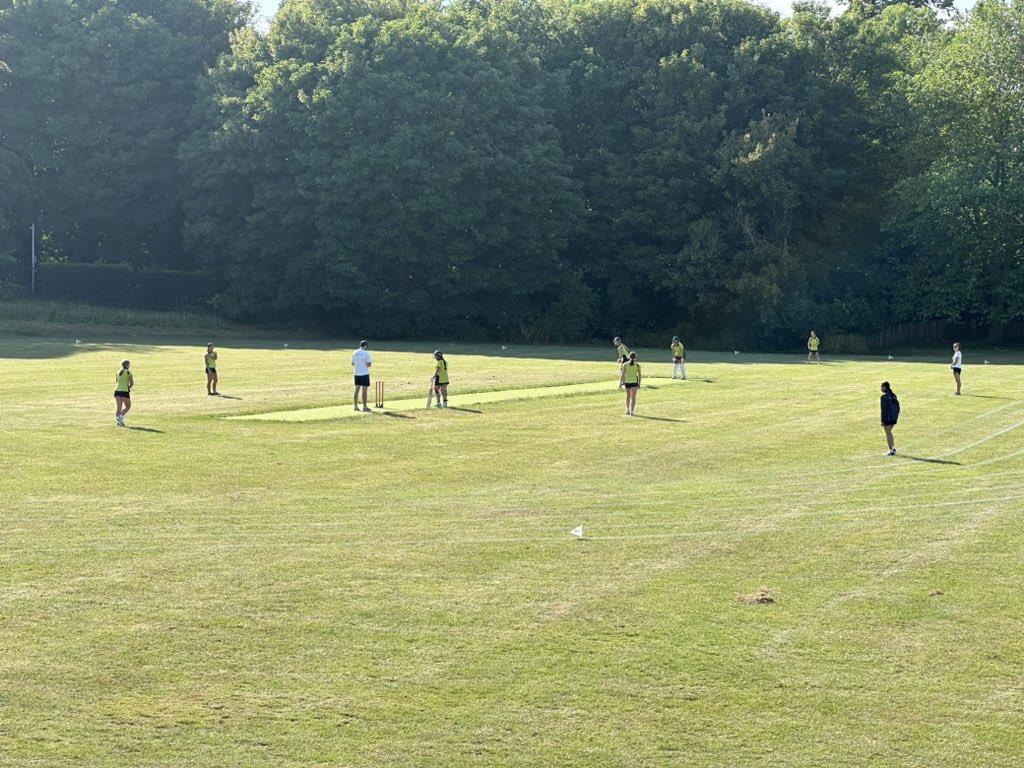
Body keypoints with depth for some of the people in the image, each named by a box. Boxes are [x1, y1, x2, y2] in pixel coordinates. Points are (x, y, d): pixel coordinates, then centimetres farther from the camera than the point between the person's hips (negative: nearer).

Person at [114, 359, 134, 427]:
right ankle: (121, 416, -13)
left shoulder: (118, 372, 14)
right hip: (125, 391, -5)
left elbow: (116, 381, 18)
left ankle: (118, 421, -5)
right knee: (128, 406, 10)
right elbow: (131, 383, -7)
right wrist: (129, 387, 14)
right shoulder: (128, 371, -3)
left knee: (119, 407, 7)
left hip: (117, 390, 5)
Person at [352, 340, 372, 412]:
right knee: (364, 390, -1)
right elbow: (368, 364, -16)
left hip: (357, 374, 5)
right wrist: (371, 362, 5)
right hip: (364, 374, -5)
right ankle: (364, 407, 1)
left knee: (357, 390, 11)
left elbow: (353, 364, 11)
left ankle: (355, 406, 12)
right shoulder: (366, 353, -12)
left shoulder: (354, 353, 5)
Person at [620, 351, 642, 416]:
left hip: (627, 382, 2)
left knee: (628, 396, 23)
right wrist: (639, 384, 9)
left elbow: (622, 374, -8)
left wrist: (620, 382, -3)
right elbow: (639, 375, 0)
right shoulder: (637, 365, -4)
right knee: (633, 397, -4)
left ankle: (627, 409, 24)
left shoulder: (625, 364, -4)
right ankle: (631, 411, -16)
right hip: (634, 382, -2)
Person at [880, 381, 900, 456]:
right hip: (894, 417, 7)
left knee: (888, 433, 2)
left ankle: (891, 451, 2)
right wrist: (896, 417, 20)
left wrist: (882, 420, -13)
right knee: (889, 432, 21)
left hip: (887, 418, -7)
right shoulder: (893, 395, 9)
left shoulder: (884, 396, -14)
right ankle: (893, 448, 17)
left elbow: (884, 409, -17)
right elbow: (897, 406, 13)